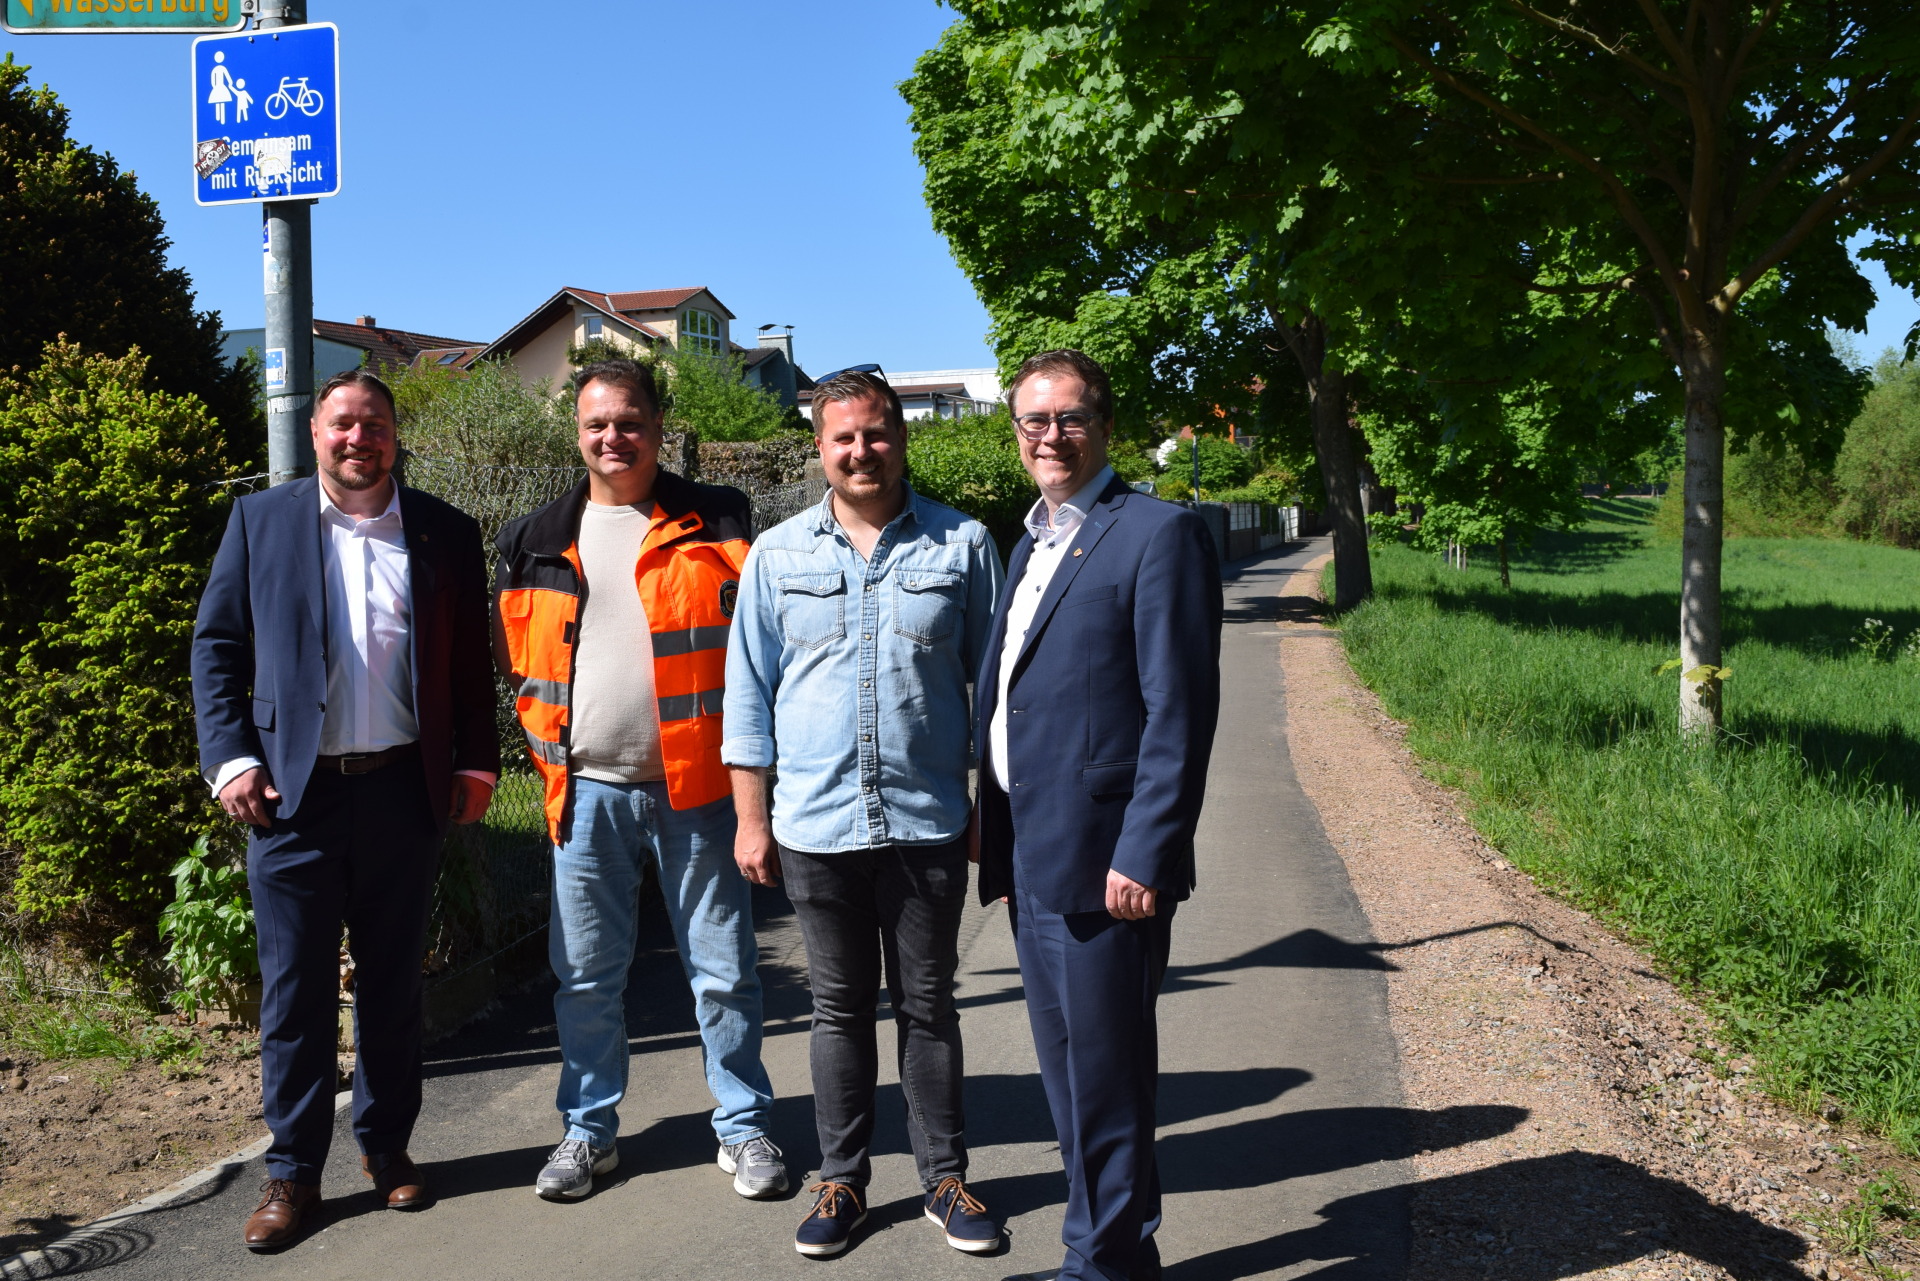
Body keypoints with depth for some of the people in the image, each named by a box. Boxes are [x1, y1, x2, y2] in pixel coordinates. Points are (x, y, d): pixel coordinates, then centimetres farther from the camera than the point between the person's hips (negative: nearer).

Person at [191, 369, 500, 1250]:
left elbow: (471, 660, 9)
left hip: (404, 790, 1)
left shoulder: (445, 534, 6)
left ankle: (387, 1145, 26)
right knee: (295, 987, 5)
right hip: (293, 790, -1)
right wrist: (230, 758, -5)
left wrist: (476, 762, 2)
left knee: (393, 980, 11)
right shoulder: (260, 520, 5)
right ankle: (292, 1169, 16)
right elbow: (216, 646, 5)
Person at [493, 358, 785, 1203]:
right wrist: (550, 745, 7)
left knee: (723, 969, 5)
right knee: (586, 976, 10)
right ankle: (588, 1130, 26)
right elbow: (512, 656, 17)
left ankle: (743, 1127, 19)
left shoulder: (714, 525, 1)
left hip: (696, 784, -2)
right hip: (586, 792, 3)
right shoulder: (537, 542, 10)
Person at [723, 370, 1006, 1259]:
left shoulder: (962, 545, 2)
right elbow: (749, 692, 6)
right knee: (840, 1007, 11)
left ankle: (943, 1177, 23)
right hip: (817, 822, 1)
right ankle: (841, 1180, 24)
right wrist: (750, 819, 3)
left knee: (927, 1003, 9)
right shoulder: (777, 555, 4)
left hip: (928, 821, -1)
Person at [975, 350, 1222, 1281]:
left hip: (1102, 863, -8)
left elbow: (1179, 712, -14)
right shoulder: (1028, 545, 16)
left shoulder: (1158, 534, -9)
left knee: (1103, 1076, 2)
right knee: (1068, 1074, 17)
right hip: (1030, 859, 8)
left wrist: (1144, 855, -19)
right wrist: (998, 842, 15)